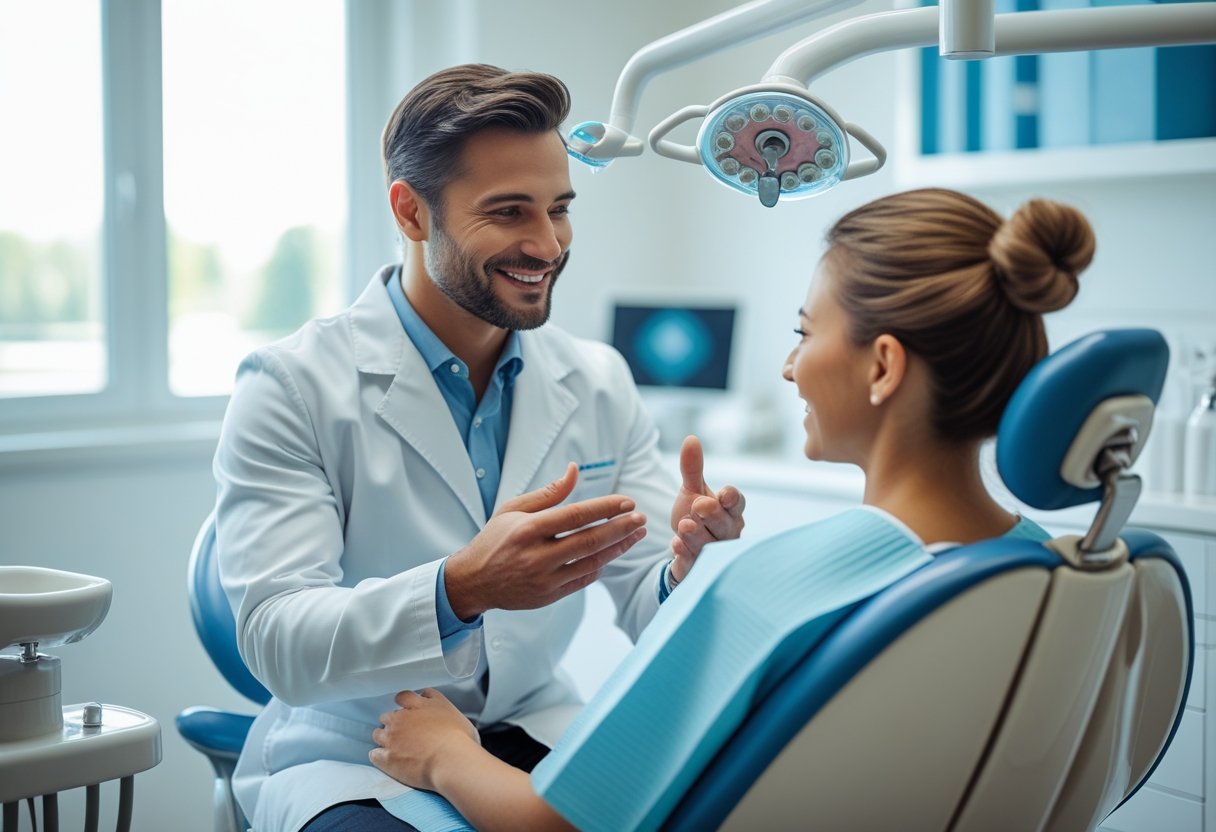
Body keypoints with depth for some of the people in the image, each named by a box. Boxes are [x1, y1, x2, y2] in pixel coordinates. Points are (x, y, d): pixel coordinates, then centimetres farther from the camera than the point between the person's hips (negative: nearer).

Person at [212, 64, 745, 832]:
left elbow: (649, 612, 0)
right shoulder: (290, 387, -11)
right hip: (352, 760, -3)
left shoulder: (600, 383, 4)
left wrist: (686, 566, -25)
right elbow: (278, 646, -19)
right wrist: (460, 589, -37)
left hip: (533, 736, 4)